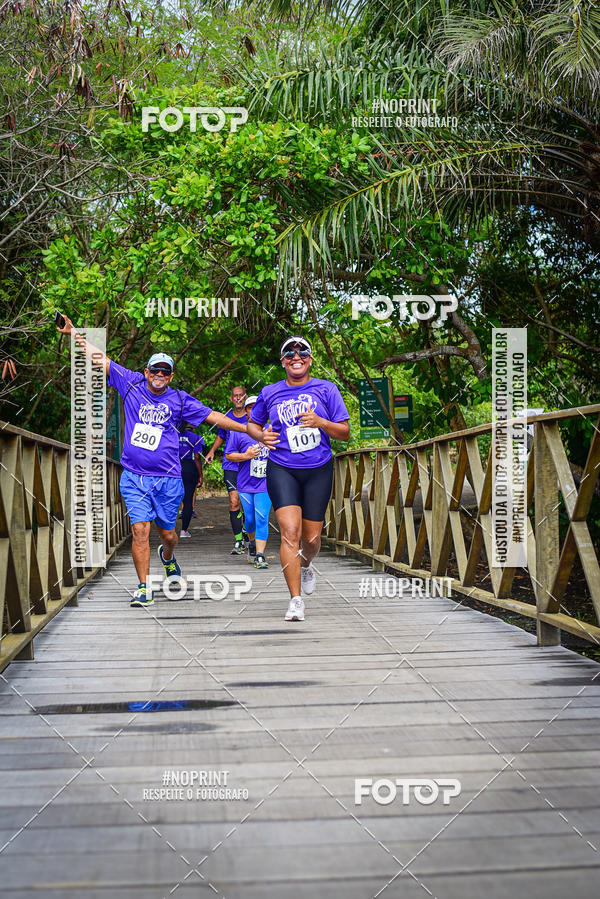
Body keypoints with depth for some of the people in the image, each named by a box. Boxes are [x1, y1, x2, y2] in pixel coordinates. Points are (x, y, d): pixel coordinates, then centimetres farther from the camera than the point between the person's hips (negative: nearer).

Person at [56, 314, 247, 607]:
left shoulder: (179, 400, 5)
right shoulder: (131, 384, 5)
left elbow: (212, 416, 10)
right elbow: (99, 358, 7)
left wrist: (248, 429, 8)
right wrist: (74, 333, 4)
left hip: (167, 478, 1)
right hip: (134, 477, -1)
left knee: (167, 533, 10)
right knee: (140, 530, -10)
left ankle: (167, 558, 46)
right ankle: (143, 588, -2)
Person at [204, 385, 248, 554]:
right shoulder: (226, 418, 9)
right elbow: (221, 436, 25)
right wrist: (212, 451, 12)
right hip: (230, 466, 1)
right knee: (234, 502, -11)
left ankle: (246, 534, 29)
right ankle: (238, 541, -9)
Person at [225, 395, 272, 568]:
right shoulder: (238, 431, 3)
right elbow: (229, 455, 3)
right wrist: (246, 456, -14)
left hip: (265, 484, 0)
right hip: (245, 484, 0)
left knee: (262, 518, -11)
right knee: (249, 518, 7)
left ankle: (260, 556, -13)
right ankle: (252, 543, 36)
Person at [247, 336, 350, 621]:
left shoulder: (326, 389, 2)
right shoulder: (270, 393, 6)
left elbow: (345, 432, 2)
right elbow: (252, 424, 21)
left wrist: (320, 423, -17)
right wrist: (261, 435, -3)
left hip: (318, 470, 1)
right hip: (281, 469, -1)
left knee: (312, 538, 6)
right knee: (290, 532, -16)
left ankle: (305, 565, 44)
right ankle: (296, 601, -12)